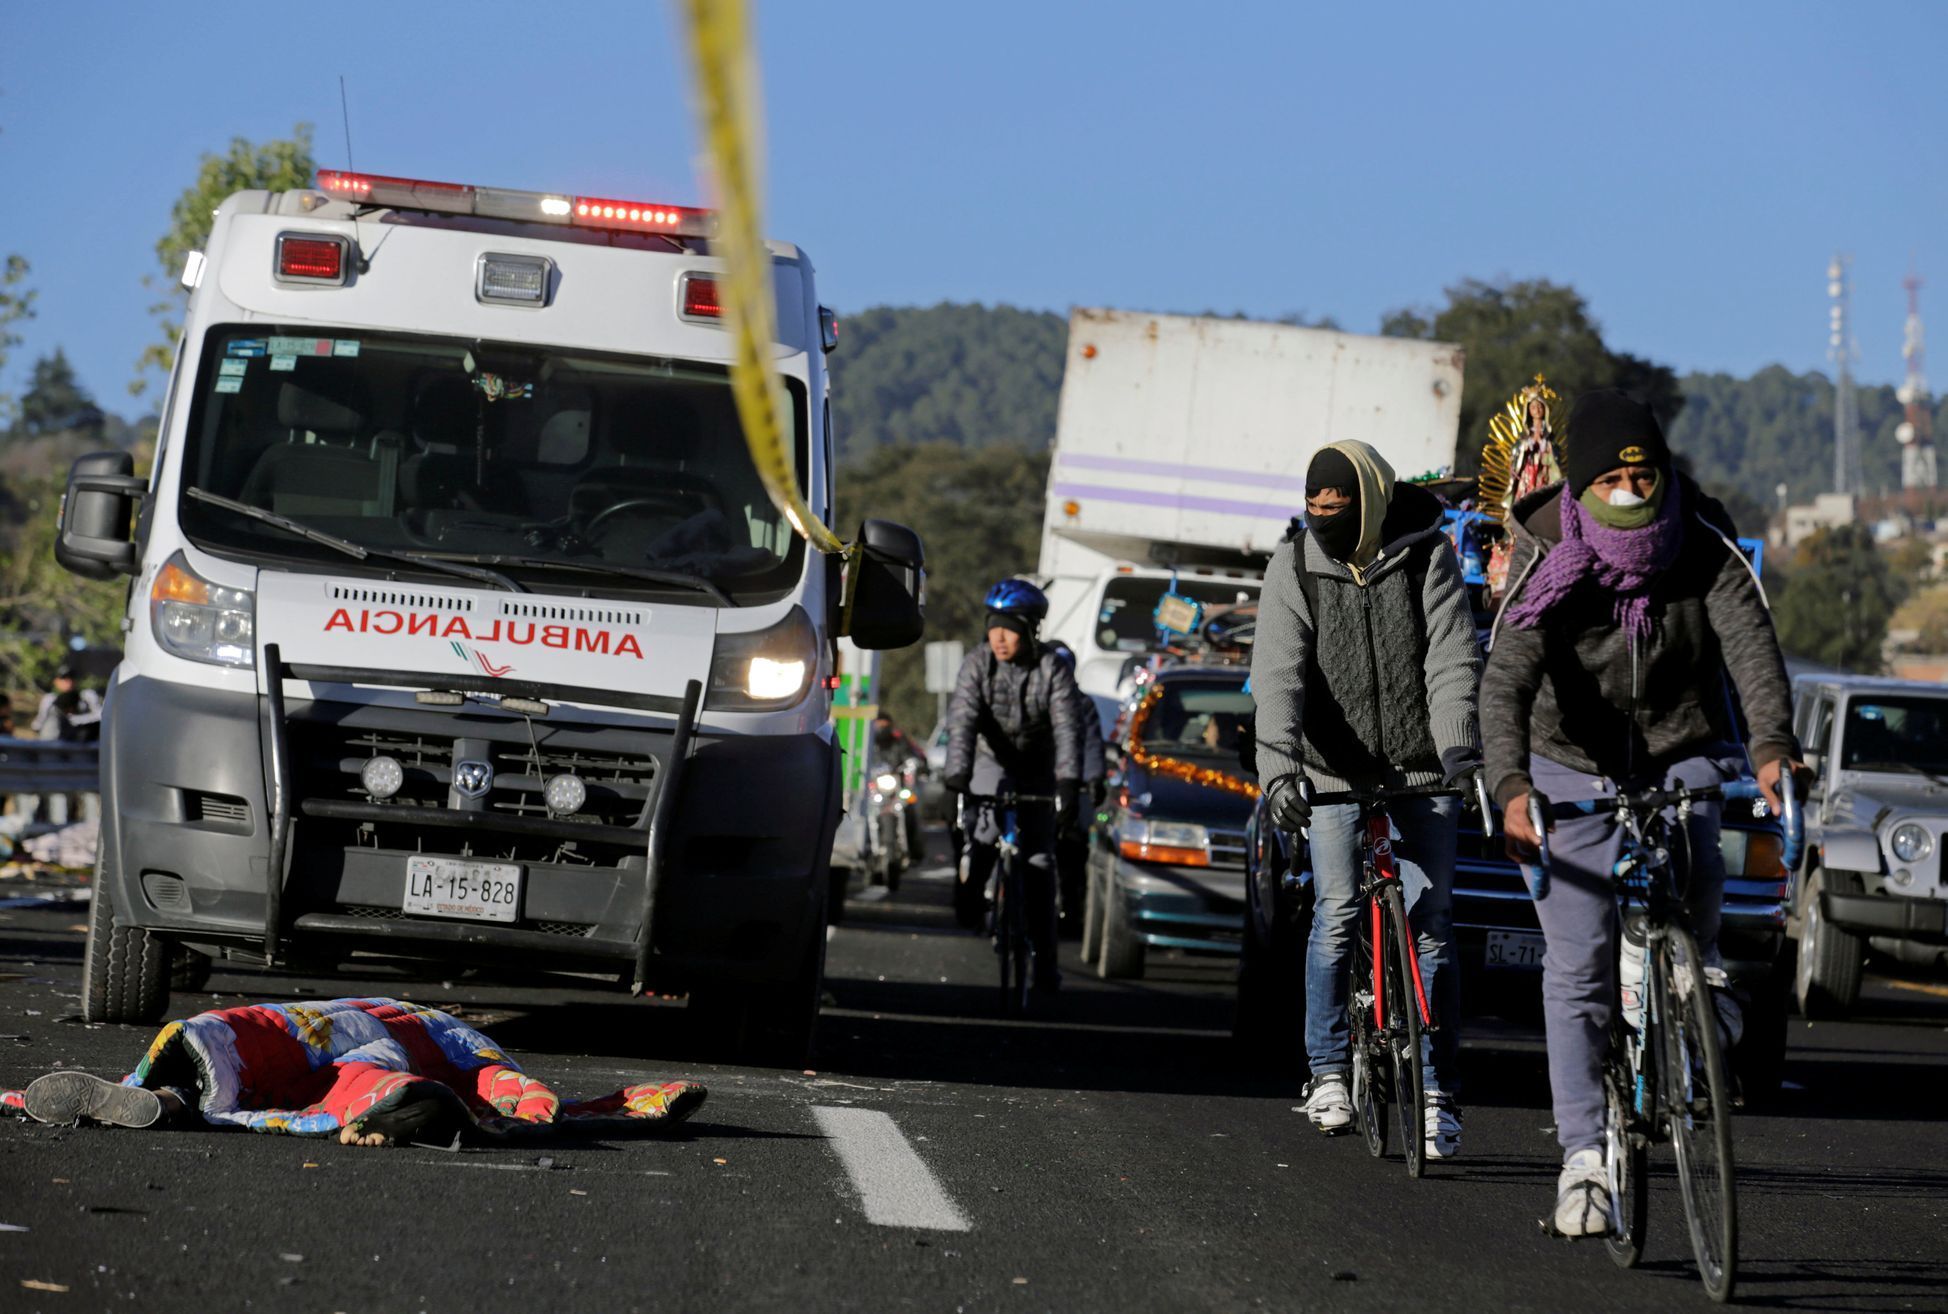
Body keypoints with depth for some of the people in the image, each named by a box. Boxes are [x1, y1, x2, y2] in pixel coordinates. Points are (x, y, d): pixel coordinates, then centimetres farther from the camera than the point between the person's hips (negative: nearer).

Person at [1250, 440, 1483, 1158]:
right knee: (1336, 917, -7)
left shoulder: (1425, 557, -4)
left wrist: (1460, 753, -25)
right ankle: (1329, 1071, 8)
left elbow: (1452, 662, -10)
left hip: (1423, 773, -1)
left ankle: (1439, 1090, 1)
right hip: (1335, 774, 1)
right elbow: (1278, 672, -12)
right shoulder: (1294, 566, -1)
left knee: (1428, 927, -4)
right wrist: (1278, 766, -27)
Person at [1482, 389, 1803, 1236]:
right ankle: (1583, 1158, 1)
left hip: (1684, 754, 1)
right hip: (1575, 767, -1)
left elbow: (1750, 641, -30)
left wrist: (1772, 742, -49)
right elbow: (1505, 682, -30)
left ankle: (1700, 978, 2)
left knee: (1689, 866, -31)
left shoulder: (1704, 547, -16)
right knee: (1577, 971, -5)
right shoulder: (1548, 563, -20)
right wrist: (1511, 785, -49)